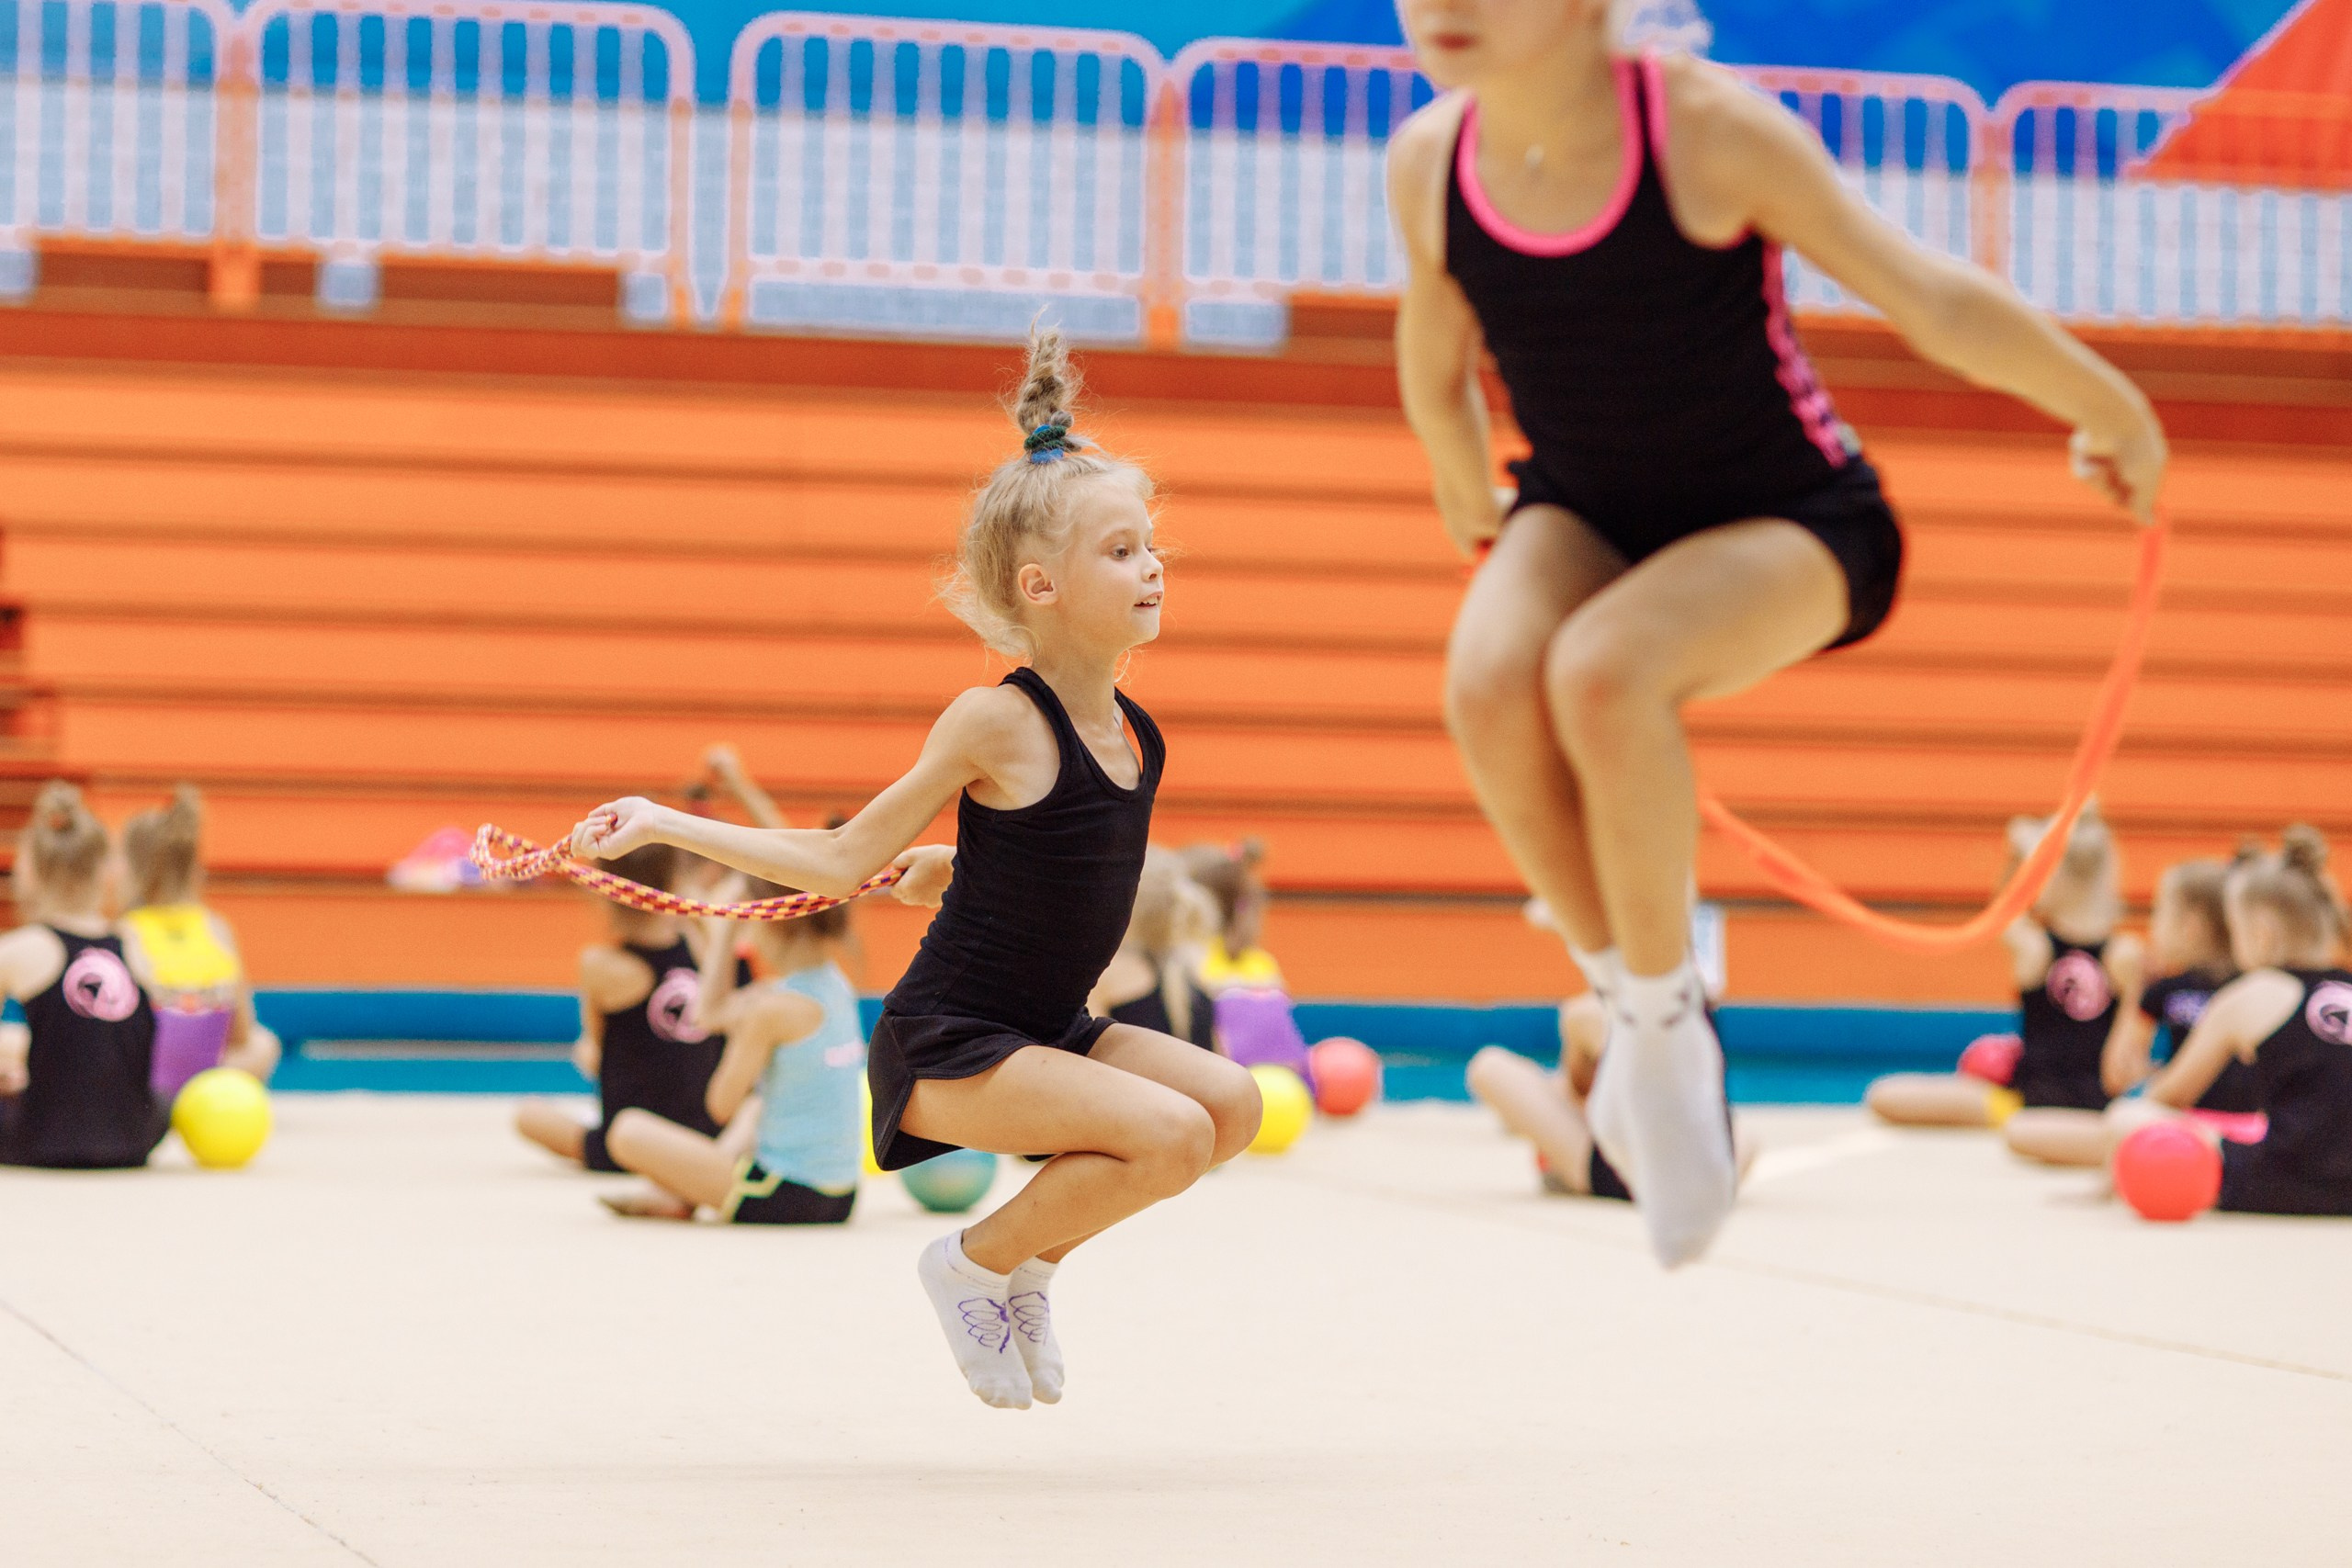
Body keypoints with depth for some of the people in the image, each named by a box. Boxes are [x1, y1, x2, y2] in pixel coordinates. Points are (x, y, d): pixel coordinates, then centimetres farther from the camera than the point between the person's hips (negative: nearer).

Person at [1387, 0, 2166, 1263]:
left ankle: (1667, 1029, -13)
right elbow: (1436, 371, 10)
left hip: (1786, 526, -4)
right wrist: (1477, 523, 23)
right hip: (1585, 516, 4)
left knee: (1598, 671, -34)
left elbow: (1932, 302, -18)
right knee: (1488, 681, -29)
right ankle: (1625, 993, -7)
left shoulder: (1710, 130, -25)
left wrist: (2114, 413, -8)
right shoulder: (1428, 162, -11)